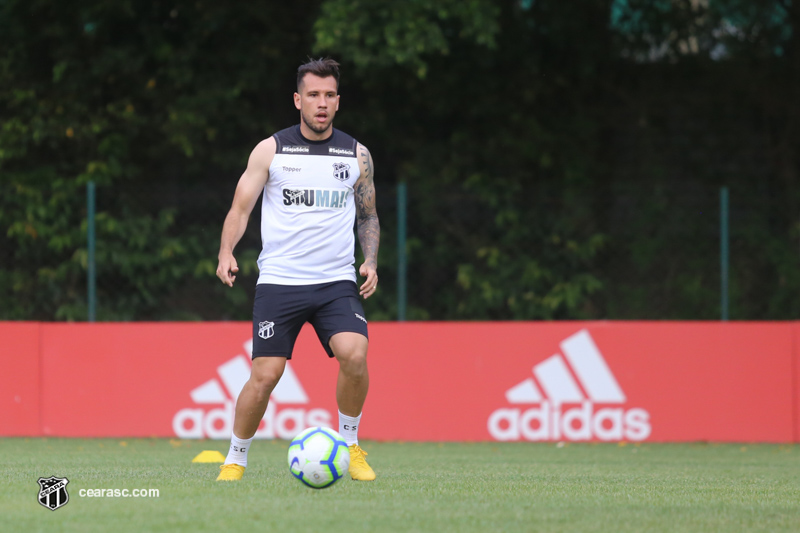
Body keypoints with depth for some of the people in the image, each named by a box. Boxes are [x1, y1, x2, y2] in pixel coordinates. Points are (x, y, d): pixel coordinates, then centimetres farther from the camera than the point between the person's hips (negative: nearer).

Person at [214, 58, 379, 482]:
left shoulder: (356, 155, 9)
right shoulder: (271, 150, 3)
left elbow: (368, 215, 20)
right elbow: (240, 207, 3)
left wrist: (370, 261, 3)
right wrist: (226, 253, -14)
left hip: (337, 282, 1)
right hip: (278, 282, -1)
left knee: (354, 354, -23)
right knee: (264, 375, -8)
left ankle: (349, 445, -2)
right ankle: (235, 459, 13)